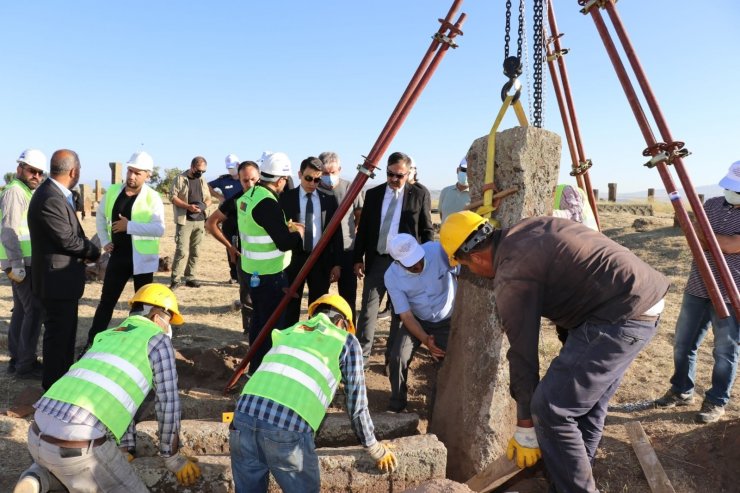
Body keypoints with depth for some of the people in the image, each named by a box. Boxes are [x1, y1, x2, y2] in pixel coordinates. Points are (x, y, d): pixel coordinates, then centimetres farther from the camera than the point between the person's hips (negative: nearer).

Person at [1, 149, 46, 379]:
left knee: (22, 310, 14)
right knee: (34, 310, -7)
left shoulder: (26, 191, 17)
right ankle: (26, 365, -1)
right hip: (22, 263, -10)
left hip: (26, 261, 10)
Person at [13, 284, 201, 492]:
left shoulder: (105, 337, 25)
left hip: (38, 433, 9)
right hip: (79, 445, -8)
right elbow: (168, 405, 6)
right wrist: (173, 459, 19)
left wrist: (127, 450, 39)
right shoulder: (158, 340, 3)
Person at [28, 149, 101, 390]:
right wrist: (93, 251, -6)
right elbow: (68, 239, -23)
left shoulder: (55, 194, 8)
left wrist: (86, 249, -4)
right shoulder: (50, 199, -24)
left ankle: (63, 378, 36)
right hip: (56, 279, -10)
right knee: (58, 334, 3)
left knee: (66, 332, 21)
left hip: (62, 278, 10)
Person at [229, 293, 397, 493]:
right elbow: (356, 405, 17)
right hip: (288, 426, -4)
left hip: (244, 414, 5)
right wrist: (377, 451, 32)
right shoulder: (346, 340, 17)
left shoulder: (288, 331, 30)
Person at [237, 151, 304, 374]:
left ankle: (256, 365, 34)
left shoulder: (248, 197, 6)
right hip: (269, 273, -10)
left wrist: (285, 227, 12)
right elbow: (284, 243, -23)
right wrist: (298, 233, -4)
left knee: (259, 318, 20)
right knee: (271, 322, 2)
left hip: (253, 269, 10)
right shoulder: (268, 204, -23)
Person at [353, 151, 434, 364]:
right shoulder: (373, 194, 5)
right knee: (368, 308, 1)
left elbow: (427, 230, 1)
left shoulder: (419, 195, -1)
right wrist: (358, 258, 4)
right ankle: (361, 354, 10)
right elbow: (363, 229, 8)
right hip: (377, 259, 2)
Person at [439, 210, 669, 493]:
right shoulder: (528, 230, 12)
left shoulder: (511, 278, -13)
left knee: (550, 409, -6)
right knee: (587, 400, 20)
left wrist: (525, 429, 3)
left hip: (623, 316, -10)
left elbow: (523, 356, -9)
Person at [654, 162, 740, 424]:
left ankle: (716, 402, 21)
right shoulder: (711, 205, 8)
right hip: (697, 289, 5)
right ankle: (681, 391, 26)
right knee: (683, 343, 10)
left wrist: (704, 234, -8)